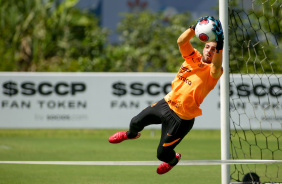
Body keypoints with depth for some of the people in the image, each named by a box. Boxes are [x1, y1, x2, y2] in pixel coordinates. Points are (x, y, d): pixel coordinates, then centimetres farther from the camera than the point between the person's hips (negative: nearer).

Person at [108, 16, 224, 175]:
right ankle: (131, 134, 59)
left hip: (181, 118, -6)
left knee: (162, 154, 1)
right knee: (136, 122, 21)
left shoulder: (212, 72, -19)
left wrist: (220, 45, -59)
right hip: (167, 103, 6)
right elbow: (181, 41, -19)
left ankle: (174, 159, 39)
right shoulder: (194, 58, -4)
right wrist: (195, 28, -36)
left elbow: (217, 66, -43)